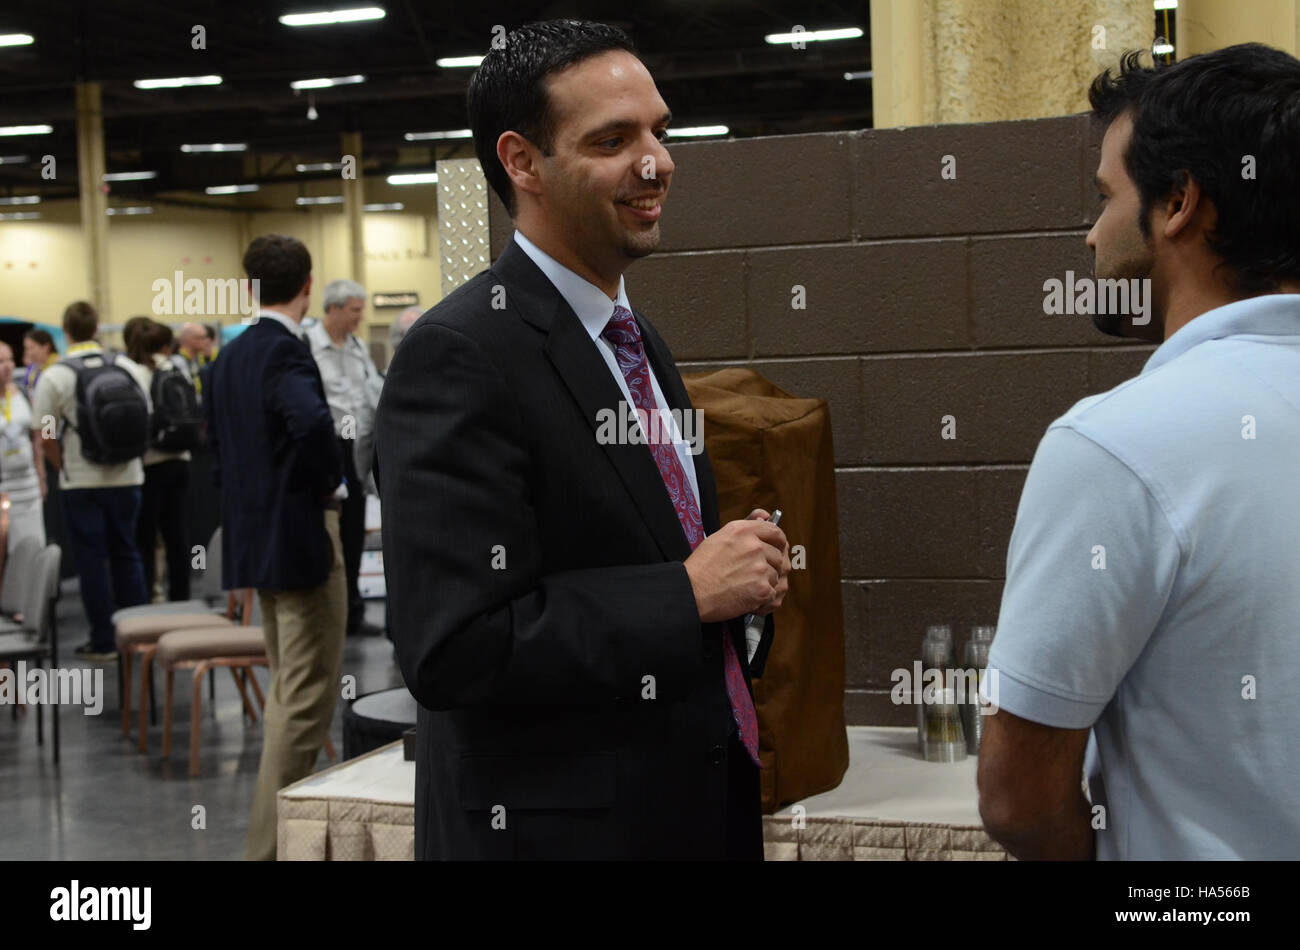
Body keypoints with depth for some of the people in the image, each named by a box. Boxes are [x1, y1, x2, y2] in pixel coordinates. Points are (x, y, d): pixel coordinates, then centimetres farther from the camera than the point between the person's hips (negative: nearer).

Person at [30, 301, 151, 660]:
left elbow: (45, 438, -8)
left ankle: (104, 641, 7)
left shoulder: (54, 377, -9)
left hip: (81, 483, -3)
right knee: (126, 555, 14)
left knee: (92, 561, 4)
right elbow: (146, 421, 7)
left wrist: (66, 467, 7)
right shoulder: (130, 369, 1)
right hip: (127, 478, 3)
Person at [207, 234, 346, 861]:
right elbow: (311, 421, -35)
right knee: (308, 698, -4)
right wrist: (328, 480, -18)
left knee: (286, 689, 20)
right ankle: (271, 844, -3)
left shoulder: (229, 357, 12)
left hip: (253, 538, 10)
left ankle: (279, 825, 30)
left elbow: (218, 449, 18)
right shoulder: (286, 350, -16)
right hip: (302, 534, -10)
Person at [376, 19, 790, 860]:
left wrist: (739, 575, 5)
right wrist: (690, 593, -19)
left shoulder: (639, 339, 11)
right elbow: (453, 649, -24)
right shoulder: (458, 356, -18)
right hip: (556, 823, -8)